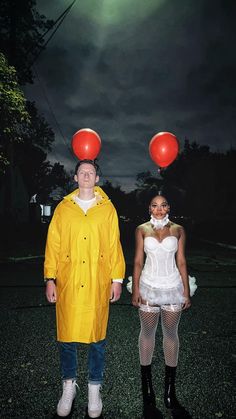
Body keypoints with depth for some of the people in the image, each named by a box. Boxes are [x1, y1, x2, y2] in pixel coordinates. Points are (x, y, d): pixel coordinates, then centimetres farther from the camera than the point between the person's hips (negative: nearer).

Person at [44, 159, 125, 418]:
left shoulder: (107, 208, 5)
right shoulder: (63, 208, 6)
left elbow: (114, 245, 4)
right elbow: (53, 245, 4)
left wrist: (117, 279, 0)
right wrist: (50, 279, -1)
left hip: (98, 284, 0)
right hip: (67, 283, 1)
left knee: (97, 336, 9)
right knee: (66, 335, 9)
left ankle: (94, 388, 28)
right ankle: (69, 386, 30)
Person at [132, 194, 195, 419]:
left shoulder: (178, 230, 2)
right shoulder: (142, 230, 0)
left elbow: (181, 262, 3)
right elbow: (138, 261, 1)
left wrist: (186, 291, 1)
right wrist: (135, 290, -5)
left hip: (173, 287, 1)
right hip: (148, 286, 0)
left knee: (171, 333, 8)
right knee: (147, 332, 8)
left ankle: (170, 392, 21)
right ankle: (147, 390, 22)